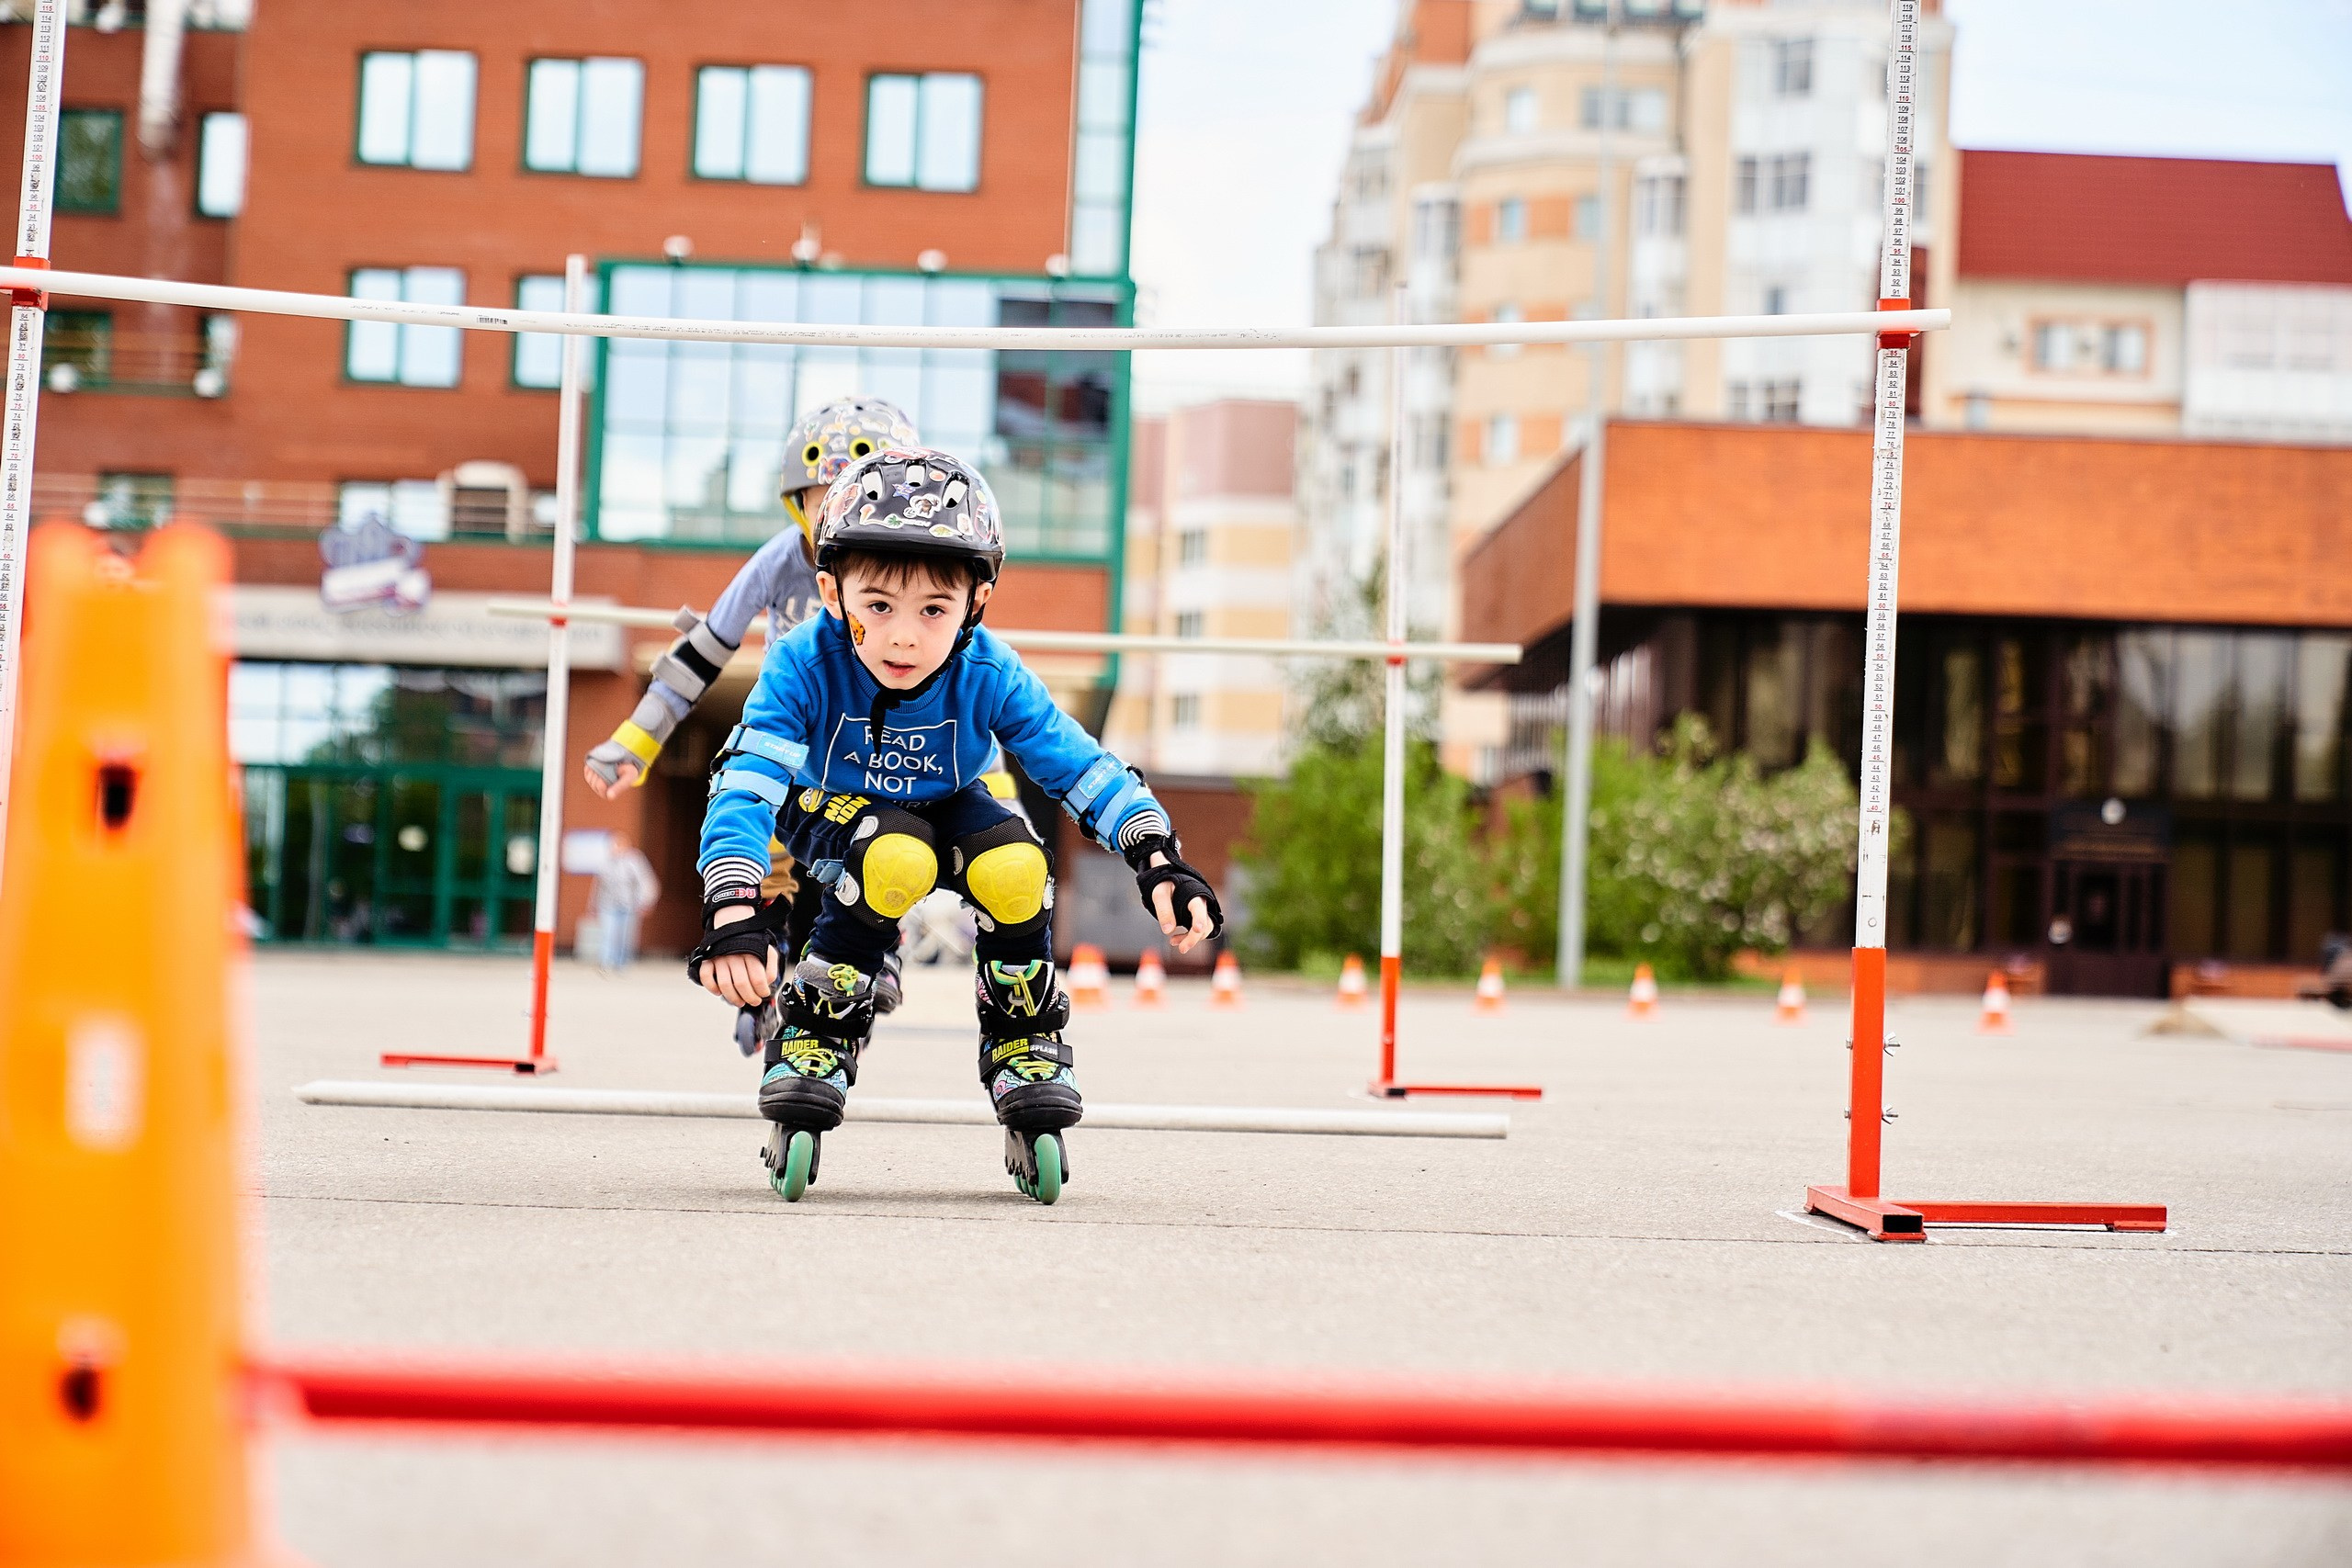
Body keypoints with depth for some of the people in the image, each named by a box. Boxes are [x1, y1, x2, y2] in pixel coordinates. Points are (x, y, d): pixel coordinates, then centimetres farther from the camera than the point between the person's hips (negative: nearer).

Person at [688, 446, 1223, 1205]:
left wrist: (1160, 863, -34)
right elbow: (745, 787, -38)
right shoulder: (804, 665, -32)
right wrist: (733, 910, -51)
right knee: (896, 859, -37)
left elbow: (1081, 767, -23)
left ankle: (1025, 1045, -5)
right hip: (830, 809, -2)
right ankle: (813, 1033, -17)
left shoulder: (990, 676, -27)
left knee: (1014, 865, -30)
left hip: (946, 807, 2)